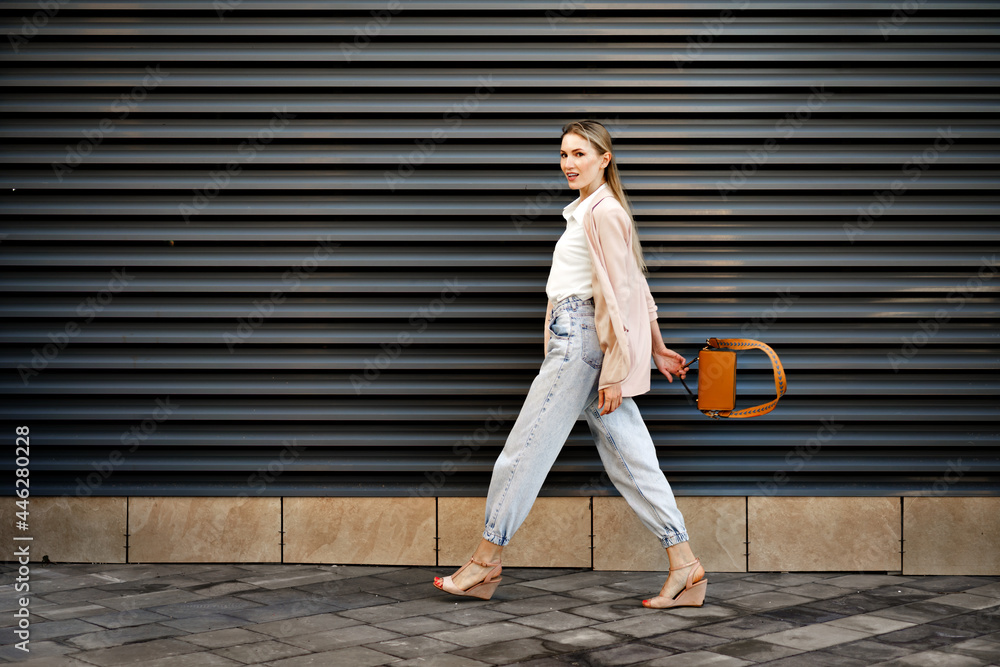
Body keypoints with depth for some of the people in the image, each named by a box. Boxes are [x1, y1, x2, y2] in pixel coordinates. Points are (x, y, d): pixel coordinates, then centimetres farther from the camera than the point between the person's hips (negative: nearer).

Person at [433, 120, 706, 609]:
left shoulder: (604, 211, -11)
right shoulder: (589, 210, 19)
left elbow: (620, 293, -16)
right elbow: (634, 286, 23)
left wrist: (615, 372, -17)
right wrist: (657, 349, 25)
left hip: (581, 340, -10)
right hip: (577, 339, 10)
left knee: (526, 448, -1)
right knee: (629, 458, 6)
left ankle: (485, 564, 9)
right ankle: (686, 568, 5)